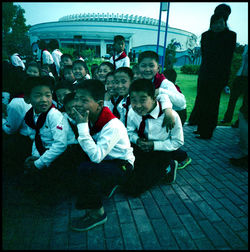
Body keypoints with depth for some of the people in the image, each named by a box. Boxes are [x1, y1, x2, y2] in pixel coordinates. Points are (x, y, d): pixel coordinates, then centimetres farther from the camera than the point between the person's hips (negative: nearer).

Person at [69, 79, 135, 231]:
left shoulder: (113, 126, -29)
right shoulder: (91, 119, -6)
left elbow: (96, 156, -35)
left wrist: (82, 126, -34)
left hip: (122, 166, -8)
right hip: (105, 161, 8)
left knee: (86, 169, -29)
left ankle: (97, 213, -6)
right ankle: (106, 185, 19)